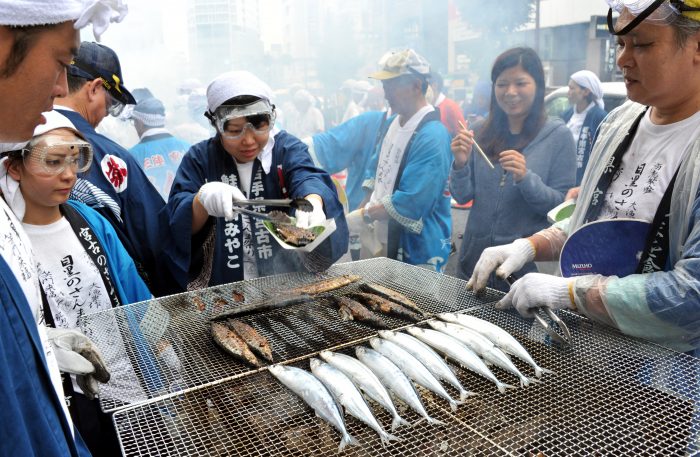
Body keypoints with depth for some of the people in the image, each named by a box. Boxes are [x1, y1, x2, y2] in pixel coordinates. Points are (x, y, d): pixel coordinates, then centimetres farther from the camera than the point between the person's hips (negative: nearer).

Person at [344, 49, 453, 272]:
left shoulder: (432, 136, -21)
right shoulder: (390, 123, 7)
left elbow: (410, 203, -24)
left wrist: (363, 216, -15)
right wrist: (364, 215, 2)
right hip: (378, 238, 8)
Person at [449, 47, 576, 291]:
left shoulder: (558, 135, -6)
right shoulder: (483, 134, 3)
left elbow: (563, 207, -8)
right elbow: (462, 196, 4)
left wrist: (526, 178, -24)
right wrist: (460, 164, -14)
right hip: (475, 257, 3)